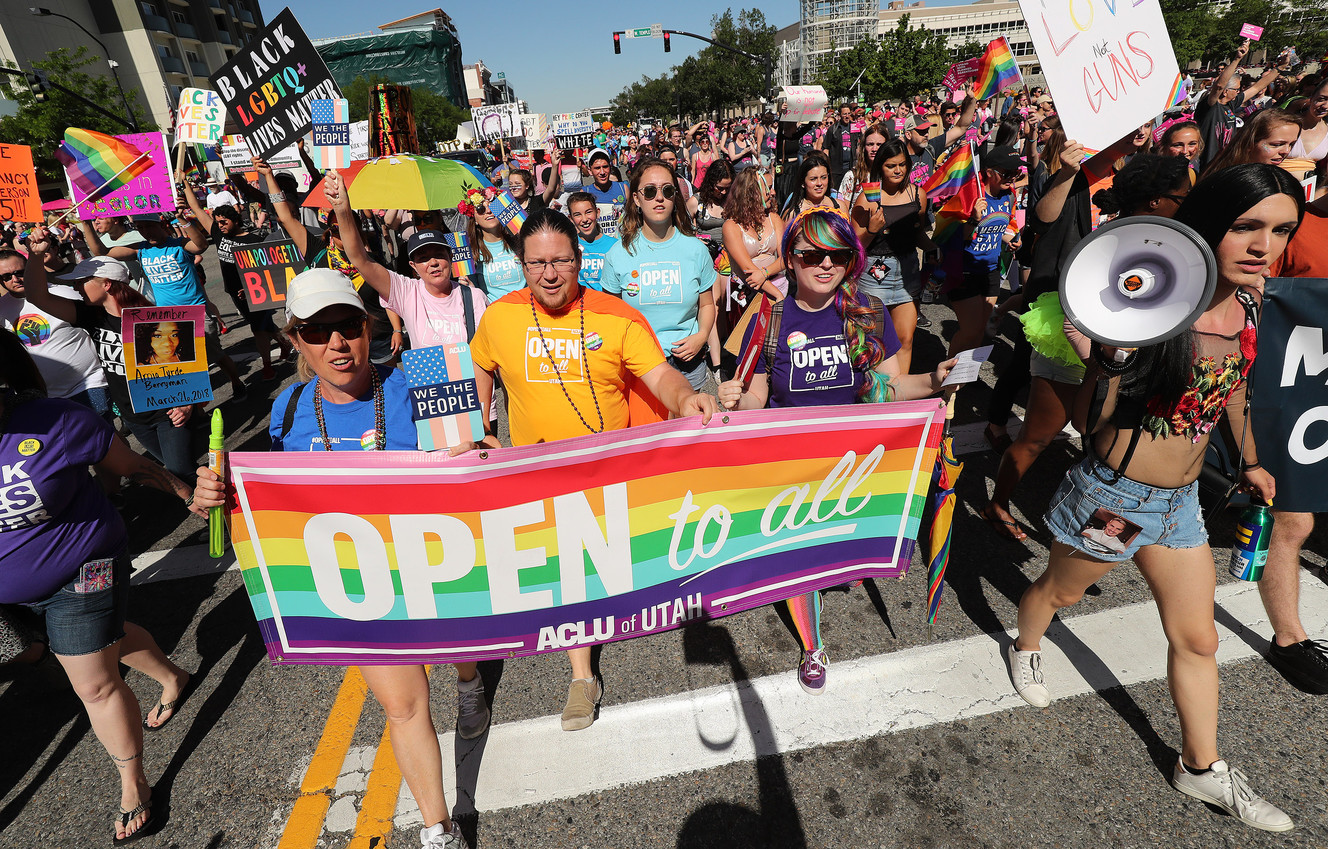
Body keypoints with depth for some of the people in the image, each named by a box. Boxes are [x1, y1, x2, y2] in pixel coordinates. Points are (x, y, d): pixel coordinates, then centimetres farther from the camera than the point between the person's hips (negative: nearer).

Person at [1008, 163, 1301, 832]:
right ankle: (1025, 649, 52)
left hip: (1179, 500, 7)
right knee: (1059, 590, 20)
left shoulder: (1247, 308, -3)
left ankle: (1201, 767, 37)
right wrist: (1109, 357, -37)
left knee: (1196, 639, 17)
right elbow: (1087, 420, -21)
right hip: (1110, 495, -6)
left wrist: (1249, 461, 25)